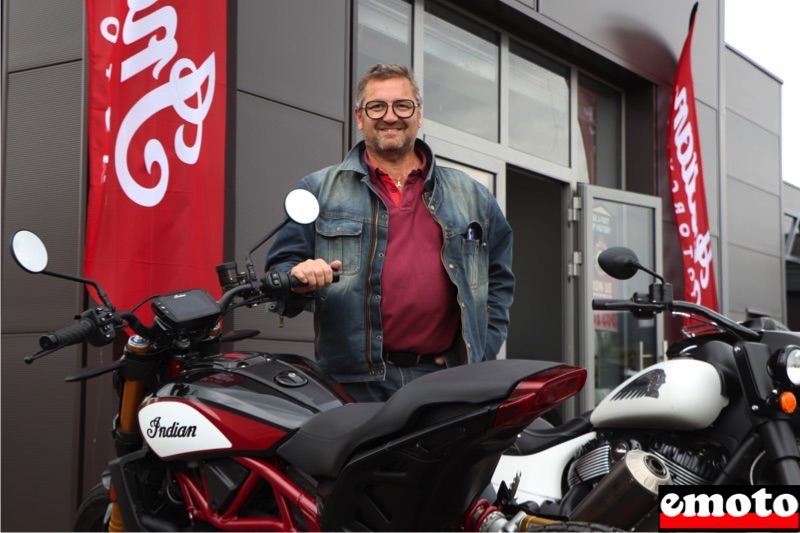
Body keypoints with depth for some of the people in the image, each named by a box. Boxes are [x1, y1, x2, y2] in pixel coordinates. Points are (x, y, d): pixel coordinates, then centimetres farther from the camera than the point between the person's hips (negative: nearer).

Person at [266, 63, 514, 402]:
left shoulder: (472, 197, 16)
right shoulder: (317, 191, 10)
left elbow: (499, 280, 18)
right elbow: (280, 266, 8)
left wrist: (480, 356, 7)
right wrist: (298, 281, -16)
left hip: (445, 383, 2)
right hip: (353, 383, -1)